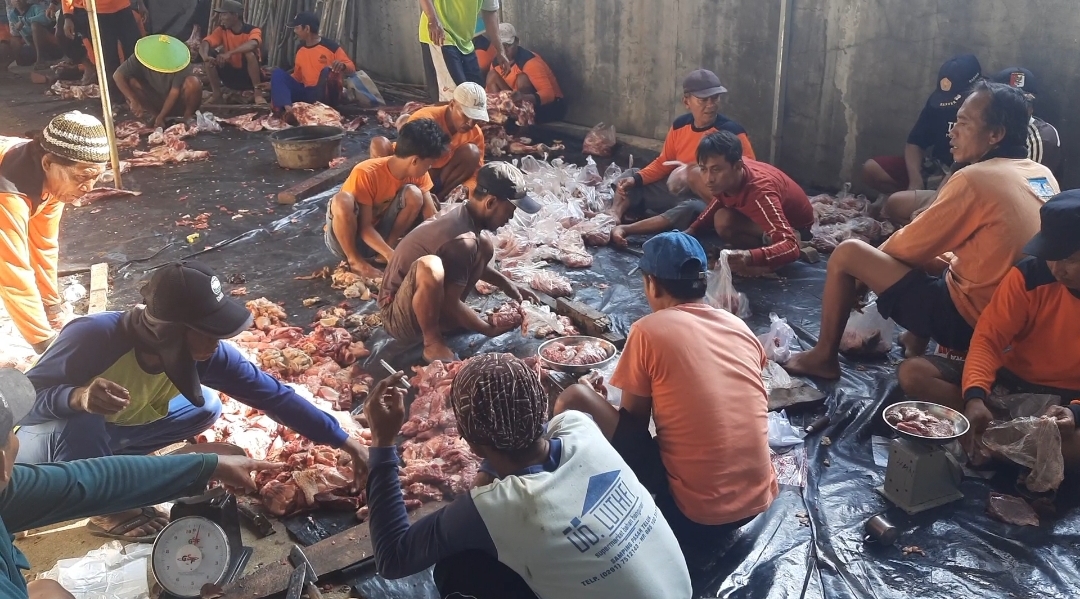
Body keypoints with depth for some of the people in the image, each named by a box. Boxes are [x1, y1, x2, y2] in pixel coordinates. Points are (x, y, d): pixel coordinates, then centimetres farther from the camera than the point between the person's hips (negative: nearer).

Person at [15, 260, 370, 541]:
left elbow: (274, 395, -19)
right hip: (43, 437, -5)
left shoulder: (206, 355, -25)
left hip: (108, 431, 5)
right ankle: (111, 512, -10)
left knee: (206, 408, -6)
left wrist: (344, 441, -17)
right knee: (81, 421, -37)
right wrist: (77, 397, -52)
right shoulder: (94, 336, -38)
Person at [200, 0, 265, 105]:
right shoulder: (222, 30, -1)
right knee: (210, 55, -14)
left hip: (249, 76, -5)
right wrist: (205, 56, -40)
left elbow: (253, 44, -39)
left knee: (250, 52, -31)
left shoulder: (252, 30, -15)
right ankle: (217, 95, -9)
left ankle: (258, 93, -27)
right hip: (231, 76, 5)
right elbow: (205, 43, -16)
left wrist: (229, 53, -52)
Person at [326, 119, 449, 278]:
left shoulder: (418, 174, -9)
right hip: (344, 239, -4)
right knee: (343, 200, -38)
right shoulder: (366, 173, -27)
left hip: (379, 235, 4)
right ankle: (355, 260, -17)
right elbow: (365, 228, -26)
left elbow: (431, 217, -9)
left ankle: (390, 244, -5)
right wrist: (390, 255, -39)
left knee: (414, 194, -20)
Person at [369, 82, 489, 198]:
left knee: (472, 152, -22)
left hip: (438, 178, 3)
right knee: (379, 142, -30)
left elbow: (477, 173, -8)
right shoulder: (424, 119, -23)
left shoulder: (475, 134, -10)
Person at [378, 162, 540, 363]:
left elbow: (473, 260, 21)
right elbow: (450, 304, -22)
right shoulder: (462, 241, -28)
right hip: (400, 318, -9)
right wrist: (490, 329, -9)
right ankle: (433, 342, -17)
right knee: (429, 266, -40)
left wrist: (506, 285, 12)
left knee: (484, 248, 8)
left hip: (424, 303, 9)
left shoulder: (462, 214, -1)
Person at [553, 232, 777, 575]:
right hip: (759, 500, 7)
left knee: (575, 400, -3)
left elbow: (633, 420, 0)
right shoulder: (740, 327, 7)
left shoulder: (650, 330, -9)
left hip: (691, 510, -6)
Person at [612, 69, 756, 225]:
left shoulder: (731, 131, -15)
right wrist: (636, 179, -7)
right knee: (630, 180, 1)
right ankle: (615, 214, -23)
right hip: (676, 188, 6)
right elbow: (663, 163, 11)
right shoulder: (679, 125, 2)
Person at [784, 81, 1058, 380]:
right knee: (927, 252, 30)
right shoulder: (1044, 176, 5)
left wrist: (876, 258, 8)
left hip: (966, 317, -9)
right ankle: (917, 340, 29)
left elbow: (910, 246, -11)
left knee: (847, 254, -4)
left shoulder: (974, 179, -20)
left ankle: (824, 356, 8)